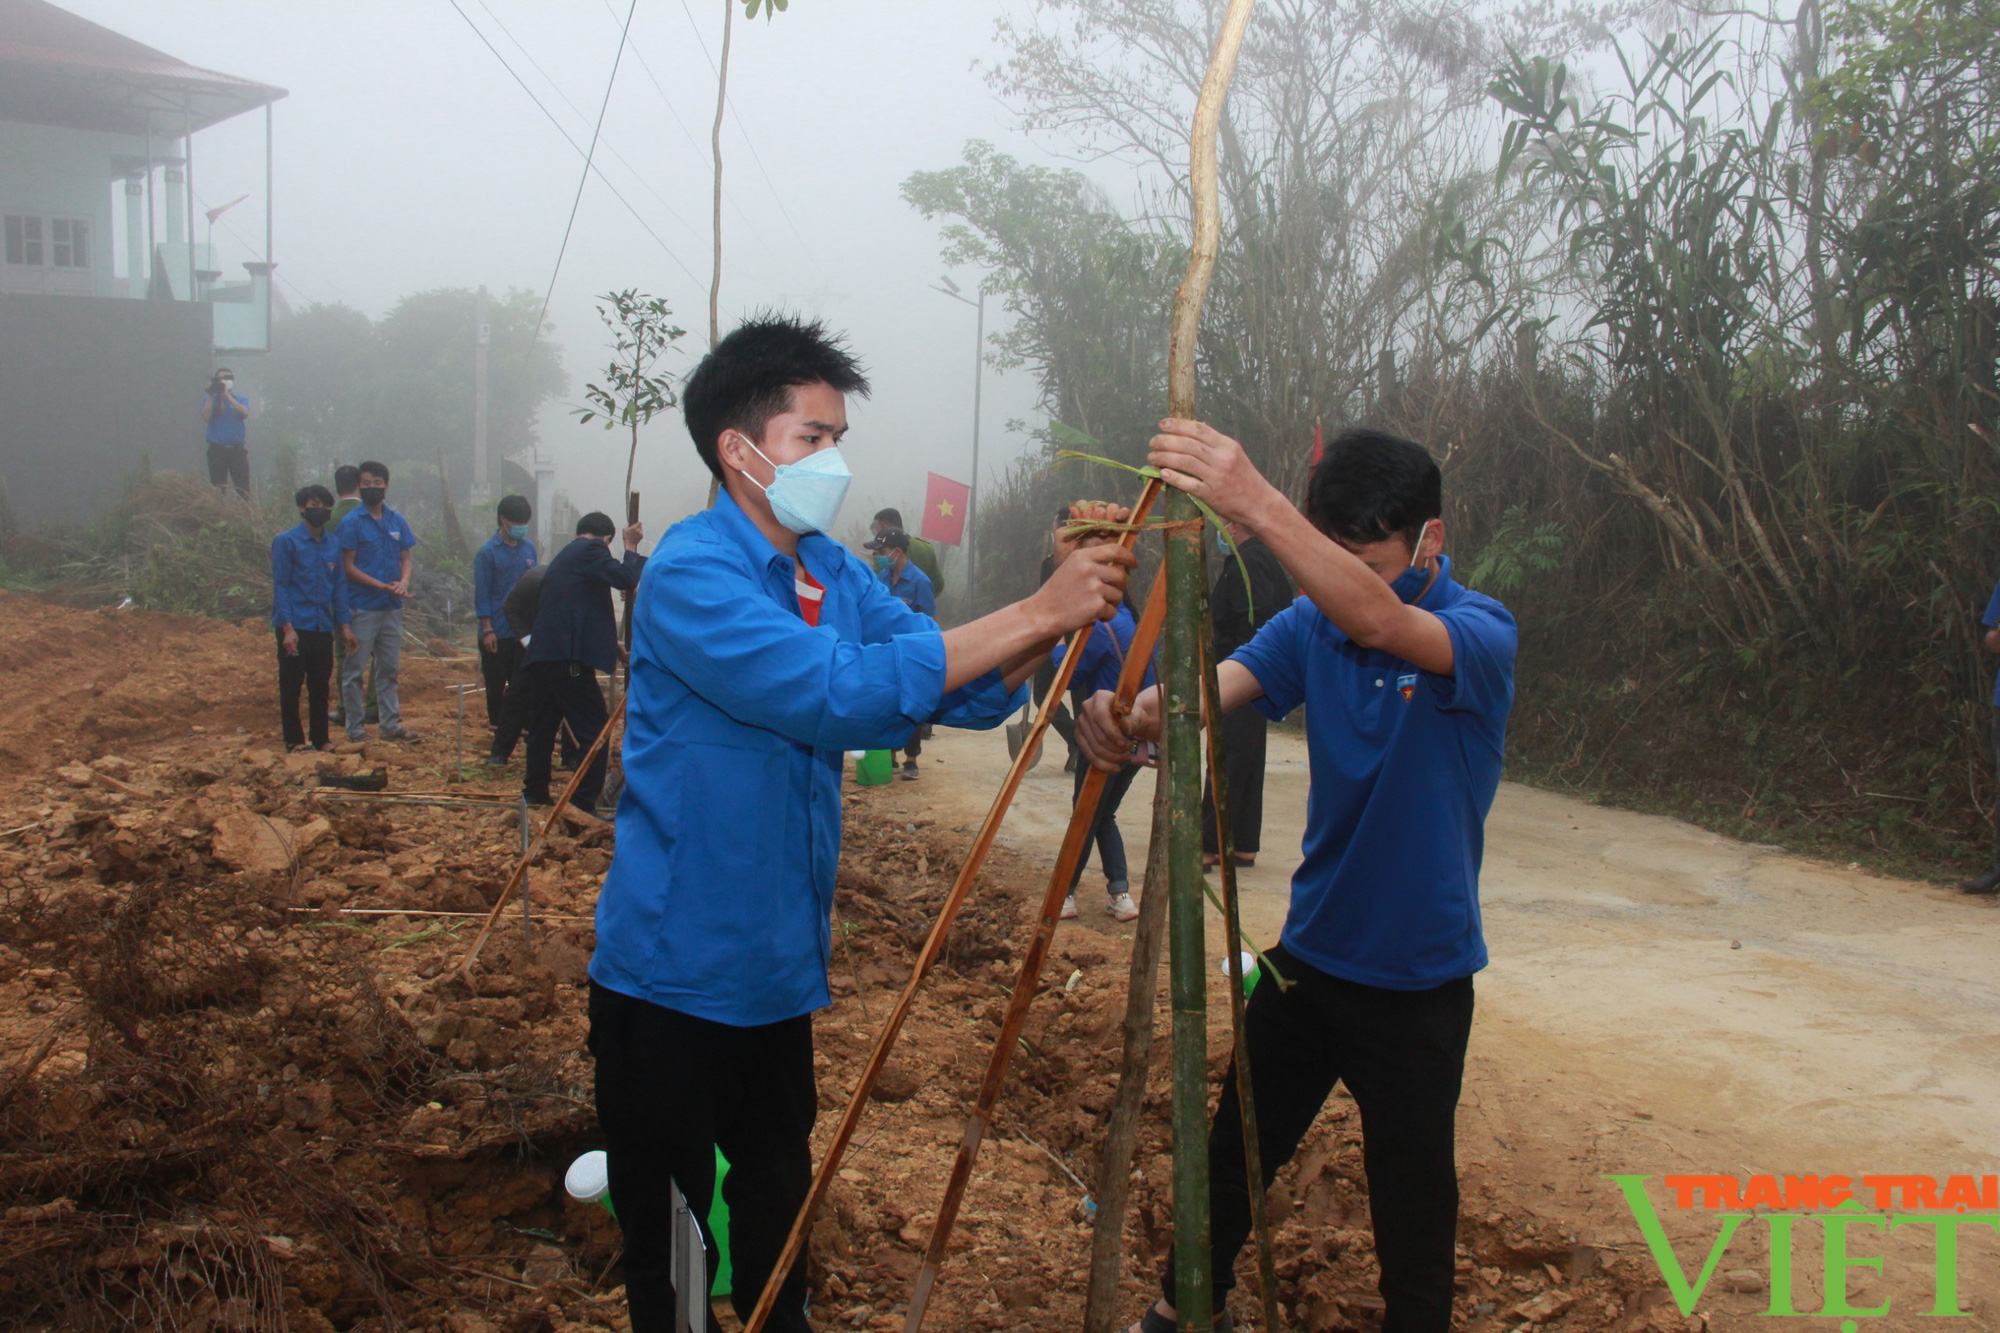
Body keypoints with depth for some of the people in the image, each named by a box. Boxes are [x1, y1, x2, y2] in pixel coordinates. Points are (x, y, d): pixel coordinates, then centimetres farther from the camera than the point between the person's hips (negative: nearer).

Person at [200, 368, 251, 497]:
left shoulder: (240, 399, 10)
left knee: (243, 489, -6)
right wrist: (211, 395, -9)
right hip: (217, 449, 0)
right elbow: (206, 417, -7)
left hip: (237, 449, 0)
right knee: (217, 488, 0)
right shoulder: (209, 399, 10)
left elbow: (245, 413, -12)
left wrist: (227, 395, -13)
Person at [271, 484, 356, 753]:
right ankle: (294, 741, 10)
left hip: (323, 627, 4)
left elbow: (340, 585, 13)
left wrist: (344, 624, 6)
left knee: (321, 685, 9)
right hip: (295, 627, -4)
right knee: (291, 685, 2)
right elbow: (280, 586, -8)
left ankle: (321, 738, 19)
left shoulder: (334, 546, 10)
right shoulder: (286, 541, -4)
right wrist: (288, 628, -15)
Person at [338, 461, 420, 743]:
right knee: (355, 669, 0)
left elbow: (406, 558, 12)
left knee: (390, 669, 11)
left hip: (392, 607, 5)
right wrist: (383, 586, -16)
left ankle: (391, 724, 19)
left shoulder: (398, 521, 9)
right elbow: (349, 567, -9)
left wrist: (403, 582, -10)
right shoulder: (351, 522, -6)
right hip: (363, 606, -5)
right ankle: (355, 727, 7)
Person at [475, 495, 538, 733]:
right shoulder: (488, 552, -7)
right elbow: (482, 594, -8)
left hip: (524, 630, 4)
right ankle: (498, 727, 17)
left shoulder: (529, 548, 7)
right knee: (496, 684, 6)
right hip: (498, 633, -4)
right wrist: (487, 630, -12)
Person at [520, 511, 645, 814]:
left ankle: (535, 791, 35)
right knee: (595, 731, -7)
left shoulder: (564, 555, 26)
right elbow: (625, 578, -15)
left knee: (543, 725, 23)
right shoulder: (592, 549, -2)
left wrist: (610, 643, 38)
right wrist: (631, 547, 2)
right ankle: (583, 806, -12)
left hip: (541, 653, 10)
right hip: (568, 655, -10)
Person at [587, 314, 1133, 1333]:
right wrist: (1035, 613, -30)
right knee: (672, 1247, 7)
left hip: (778, 970, 7)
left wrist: (1063, 606, -16)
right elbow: (839, 692, -32)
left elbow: (969, 692, 2)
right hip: (673, 973, -7)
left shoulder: (834, 574, 6)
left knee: (777, 1205, 21)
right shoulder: (691, 571, -19)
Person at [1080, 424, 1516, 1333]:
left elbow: (1380, 622, -40)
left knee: (1413, 1198, 10)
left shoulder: (1481, 633, -18)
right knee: (1235, 1147, 20)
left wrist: (1256, 505, -52)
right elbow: (1214, 688, -19)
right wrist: (1137, 714, -43)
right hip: (1309, 953, 5)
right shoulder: (1313, 623, -4)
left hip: (1417, 979, -5)